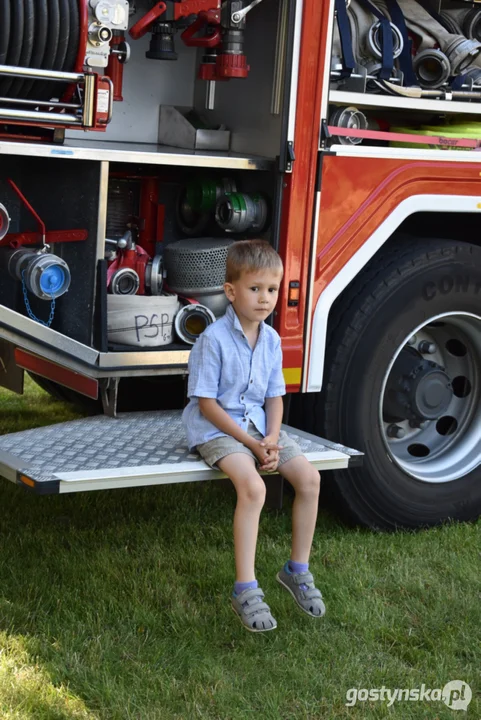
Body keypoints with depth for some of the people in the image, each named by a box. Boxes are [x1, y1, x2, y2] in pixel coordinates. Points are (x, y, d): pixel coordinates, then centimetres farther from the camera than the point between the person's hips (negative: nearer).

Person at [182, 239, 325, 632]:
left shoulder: (271, 340, 5)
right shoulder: (214, 339, -16)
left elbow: (275, 397, 10)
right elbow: (206, 403, -15)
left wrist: (271, 440, -9)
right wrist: (249, 442, -18)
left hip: (259, 424, 7)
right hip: (216, 428, -7)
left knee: (309, 477, -10)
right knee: (253, 486, -31)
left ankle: (298, 569, 8)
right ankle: (246, 589, -24)